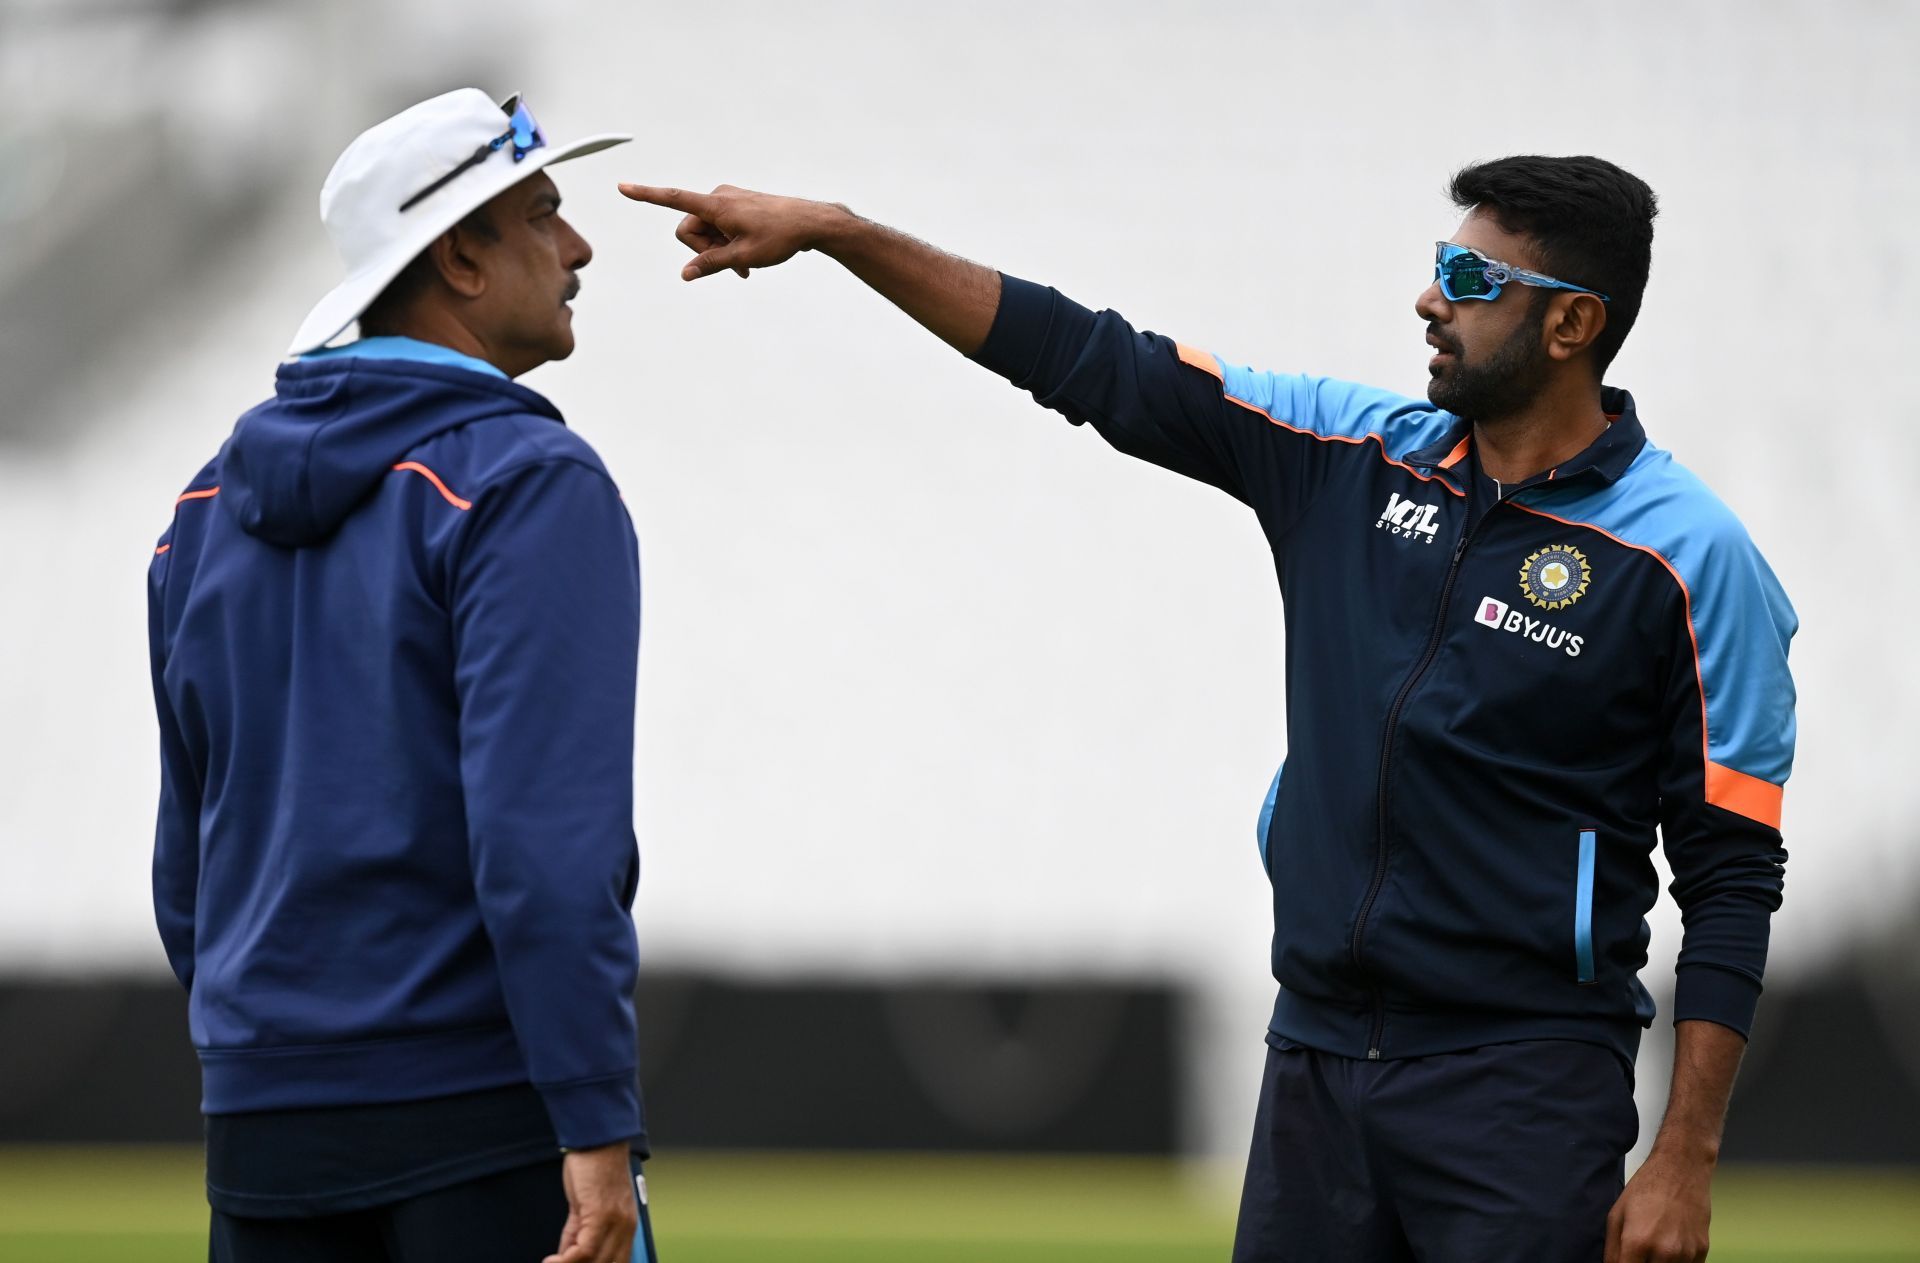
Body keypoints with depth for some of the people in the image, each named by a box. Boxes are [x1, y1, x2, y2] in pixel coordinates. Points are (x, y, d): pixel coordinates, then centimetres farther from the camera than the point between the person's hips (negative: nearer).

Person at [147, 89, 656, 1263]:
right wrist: (598, 1130, -21)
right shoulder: (533, 484, -10)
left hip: (272, 1120, 7)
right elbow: (540, 827, -20)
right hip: (489, 1109, -7)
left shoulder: (217, 506, 12)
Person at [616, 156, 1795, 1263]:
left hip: (1521, 1098, -6)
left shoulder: (1693, 557, -8)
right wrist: (830, 231, 5)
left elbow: (1731, 874, -8)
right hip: (1318, 1062, 6)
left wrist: (1685, 1160, -13)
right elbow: (1094, 367, 10)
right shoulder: (1354, 453, 7)